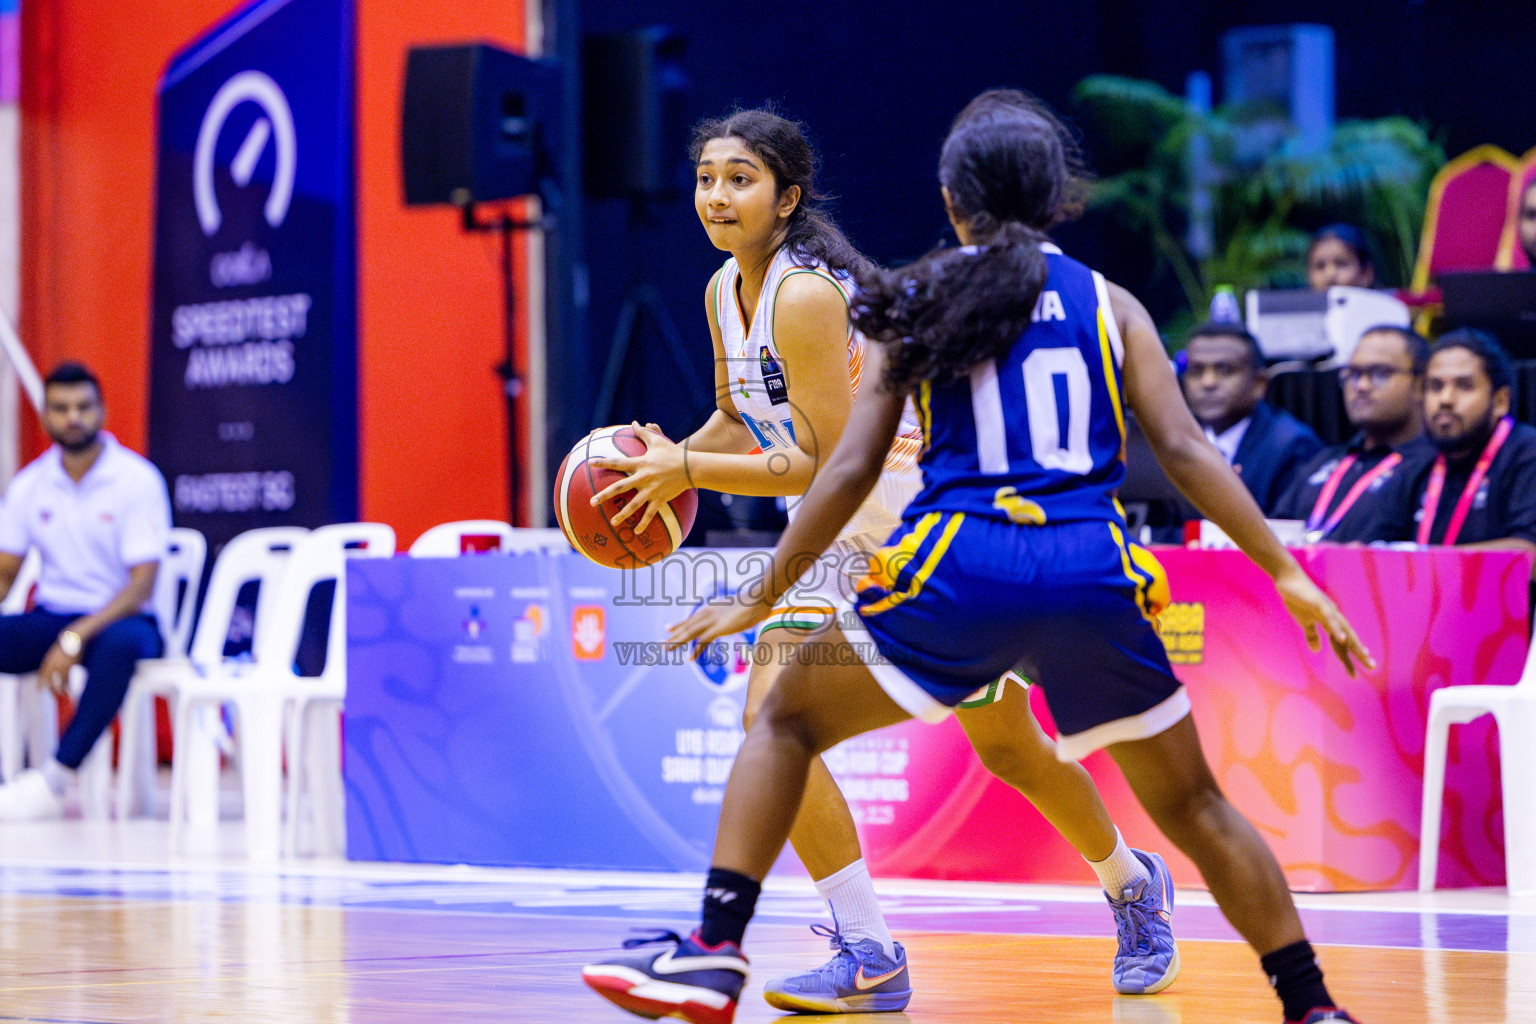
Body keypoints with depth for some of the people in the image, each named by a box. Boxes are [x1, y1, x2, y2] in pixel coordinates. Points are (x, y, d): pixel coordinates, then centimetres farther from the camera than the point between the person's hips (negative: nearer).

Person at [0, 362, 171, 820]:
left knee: (120, 644, -40)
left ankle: (53, 779, -36)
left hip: (121, 618, -4)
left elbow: (142, 584, -15)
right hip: (52, 620, 4)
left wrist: (76, 639, -28)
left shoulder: (138, 480, -9)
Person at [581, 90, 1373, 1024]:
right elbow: (1184, 448, 3)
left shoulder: (920, 306, 12)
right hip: (1093, 575, 2)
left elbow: (854, 469, 6)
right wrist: (1288, 575, 3)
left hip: (961, 569, -1)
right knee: (1191, 804, 18)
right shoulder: (1109, 304, 14)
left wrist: (761, 599, 13)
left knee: (787, 719, 17)